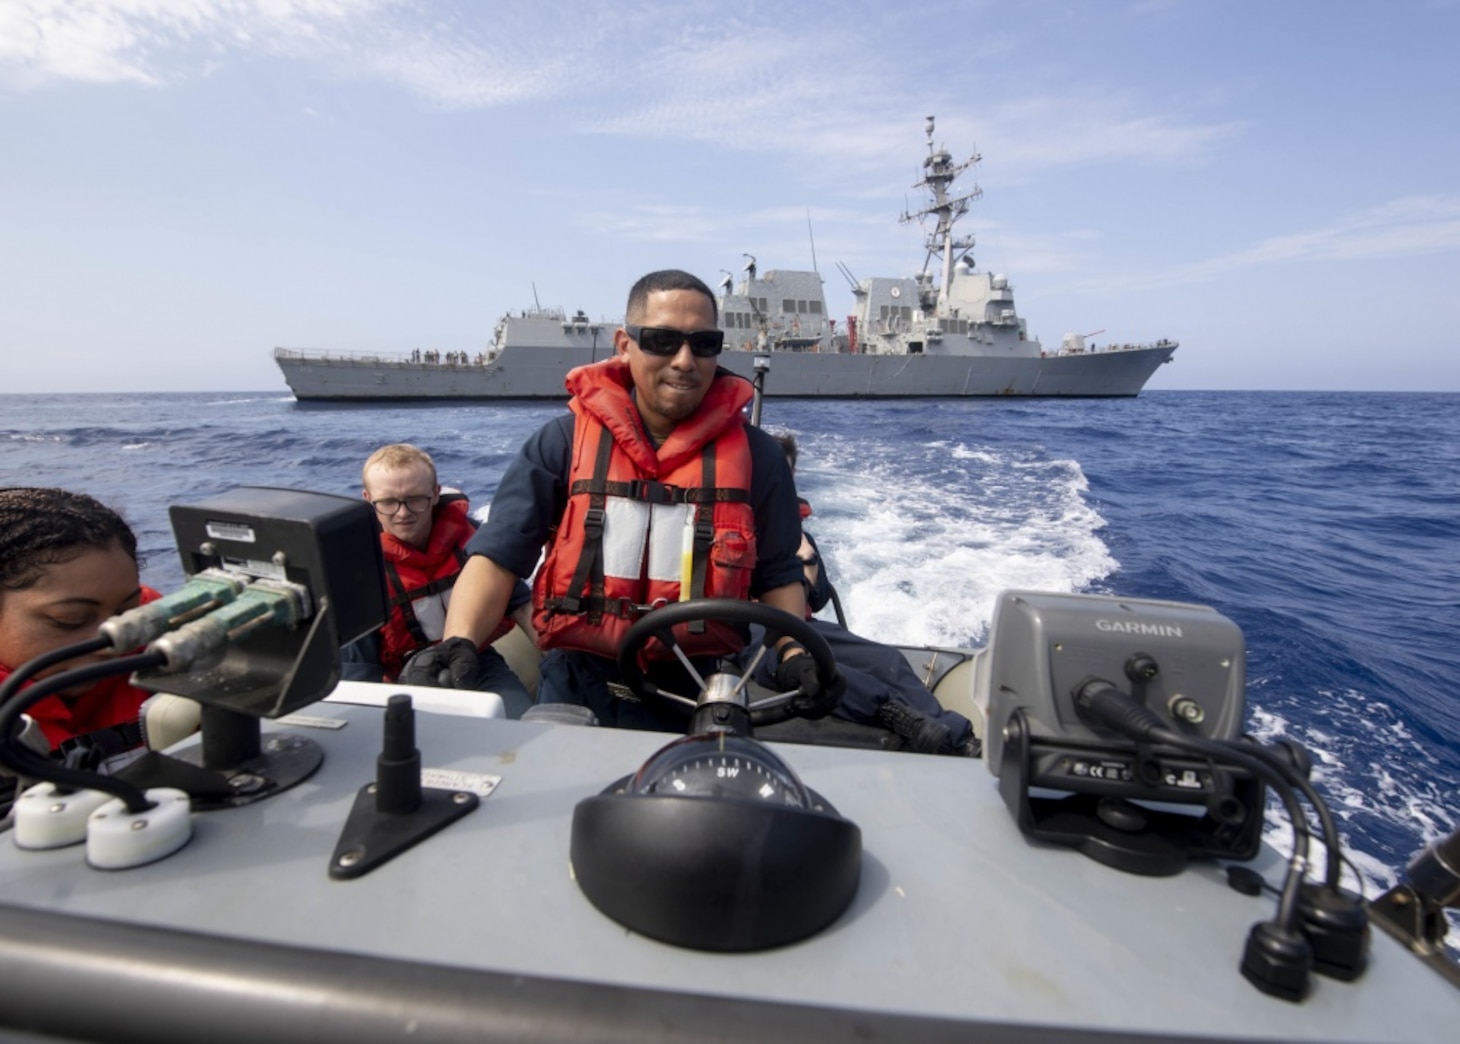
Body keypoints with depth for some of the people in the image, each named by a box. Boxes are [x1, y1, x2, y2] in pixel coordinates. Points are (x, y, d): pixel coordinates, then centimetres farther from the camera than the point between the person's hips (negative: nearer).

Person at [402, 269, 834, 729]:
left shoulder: (756, 454, 1)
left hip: (701, 697, 0)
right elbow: (497, 554, -6)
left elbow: (778, 574, 8)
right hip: (574, 691, 0)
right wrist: (458, 646, -22)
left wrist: (793, 654, -8)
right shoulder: (563, 441, -1)